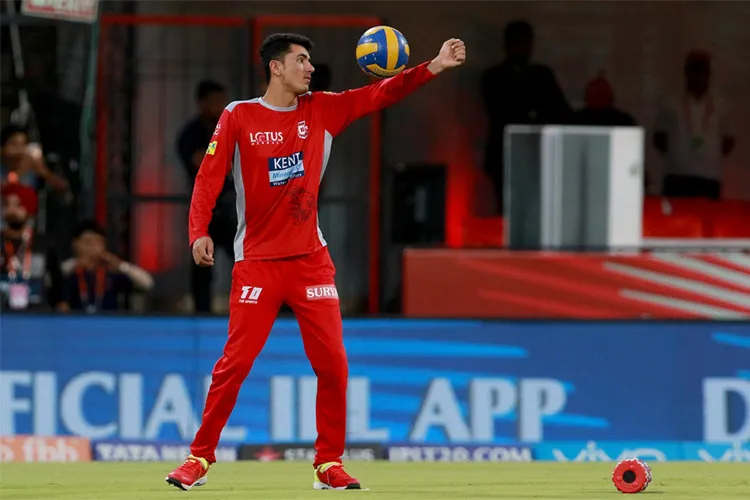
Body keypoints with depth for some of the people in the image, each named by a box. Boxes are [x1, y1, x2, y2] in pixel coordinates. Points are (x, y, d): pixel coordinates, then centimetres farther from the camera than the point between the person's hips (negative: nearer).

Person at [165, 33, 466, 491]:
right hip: (257, 262, -3)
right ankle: (199, 460, 4)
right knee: (235, 364, -7)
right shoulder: (239, 117, -2)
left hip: (311, 260, 3)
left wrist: (433, 68, -10)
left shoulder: (321, 111, 7)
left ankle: (329, 466, 7)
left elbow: (379, 95, 1)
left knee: (332, 364, -2)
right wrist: (200, 231, -20)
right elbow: (210, 176, -7)